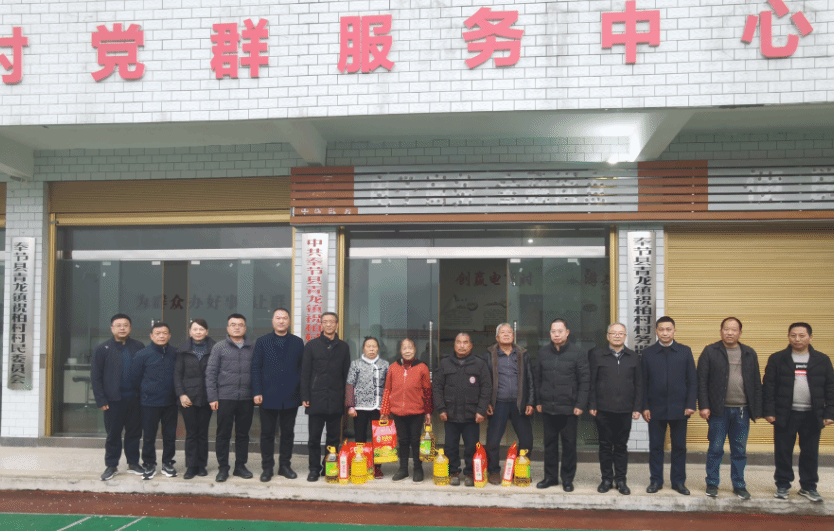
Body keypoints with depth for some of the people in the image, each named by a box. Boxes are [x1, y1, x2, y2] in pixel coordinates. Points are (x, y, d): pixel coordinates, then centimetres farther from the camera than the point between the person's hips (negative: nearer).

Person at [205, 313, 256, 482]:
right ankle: (223, 468, 13)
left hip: (247, 399, 2)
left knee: (243, 434, 9)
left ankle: (240, 466, 21)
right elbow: (211, 373, 1)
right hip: (225, 398, -2)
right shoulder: (219, 348, 4)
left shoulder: (252, 348, 8)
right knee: (223, 434, 3)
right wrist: (212, 397, -5)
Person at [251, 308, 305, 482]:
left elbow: (302, 368, 6)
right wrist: (257, 392, -6)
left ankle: (285, 466, 20)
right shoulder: (262, 342, 4)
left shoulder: (297, 342, 7)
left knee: (288, 433, 9)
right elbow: (255, 368, 1)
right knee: (267, 433, 6)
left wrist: (302, 392, -1)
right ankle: (267, 468, 16)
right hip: (268, 397, -1)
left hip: (291, 397, 1)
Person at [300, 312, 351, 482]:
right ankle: (314, 469, 11)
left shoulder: (343, 347, 10)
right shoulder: (312, 345, 6)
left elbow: (346, 374, 10)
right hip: (316, 399, -1)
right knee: (314, 437, 2)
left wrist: (346, 398, 4)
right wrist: (305, 397, -4)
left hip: (336, 401, 2)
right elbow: (305, 373, 3)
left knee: (333, 438, 6)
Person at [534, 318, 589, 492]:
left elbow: (585, 381, -4)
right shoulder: (543, 352, 8)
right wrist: (538, 401, 7)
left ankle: (568, 479, 16)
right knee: (549, 443, 10)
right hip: (547, 407, 3)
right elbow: (537, 378, 12)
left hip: (568, 408, -3)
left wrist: (580, 405, -9)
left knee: (569, 444, 4)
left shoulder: (578, 354, -2)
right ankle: (550, 476, 21)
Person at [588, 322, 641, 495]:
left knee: (621, 446, 8)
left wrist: (637, 408, 1)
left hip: (625, 410, 1)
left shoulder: (634, 357, 8)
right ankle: (607, 479, 16)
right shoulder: (597, 355, 3)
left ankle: (621, 480, 17)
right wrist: (592, 405, -5)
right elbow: (591, 382, 1)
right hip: (603, 410, -1)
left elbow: (638, 384, 7)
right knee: (605, 445, 6)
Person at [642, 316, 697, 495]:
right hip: (655, 408, 0)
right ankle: (656, 480, 16)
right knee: (655, 446, 5)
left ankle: (679, 481, 17)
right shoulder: (648, 353, 4)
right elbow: (644, 382, 3)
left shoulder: (685, 351, 4)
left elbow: (692, 380, 3)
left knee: (679, 447, 7)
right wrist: (644, 407, -3)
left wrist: (690, 405, -5)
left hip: (679, 408, 0)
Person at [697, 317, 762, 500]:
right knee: (715, 449, 4)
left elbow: (756, 384, 9)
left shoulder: (749, 354, 9)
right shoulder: (710, 351, -1)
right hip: (719, 409, -3)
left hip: (742, 410, 3)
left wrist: (757, 410, 4)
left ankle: (739, 486, 22)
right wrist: (703, 406, -10)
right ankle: (712, 484, 16)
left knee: (740, 451, 10)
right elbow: (702, 381, -4)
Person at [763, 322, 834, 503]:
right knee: (783, 452, 4)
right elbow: (768, 386, -1)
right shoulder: (777, 359, 0)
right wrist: (768, 411, -7)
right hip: (785, 414, -1)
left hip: (812, 415, 1)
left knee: (810, 453, 8)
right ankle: (782, 486, 17)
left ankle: (808, 487, 22)